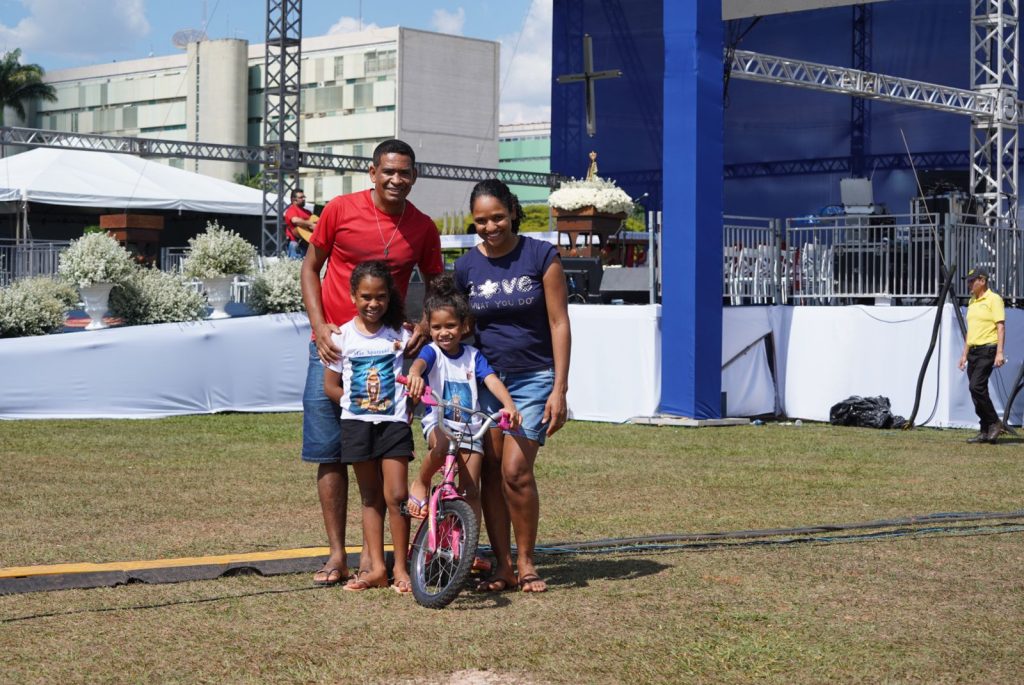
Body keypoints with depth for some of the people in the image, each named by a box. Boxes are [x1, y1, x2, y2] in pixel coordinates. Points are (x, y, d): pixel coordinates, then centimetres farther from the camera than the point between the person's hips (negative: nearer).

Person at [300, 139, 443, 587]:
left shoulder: (423, 228, 1)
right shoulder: (341, 210, -4)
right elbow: (310, 267, 4)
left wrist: (424, 327, -7)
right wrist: (319, 325, -8)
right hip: (333, 347, -1)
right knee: (330, 454, 0)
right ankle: (337, 555, 6)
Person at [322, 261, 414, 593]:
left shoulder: (400, 335, 2)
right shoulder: (343, 336, 1)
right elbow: (330, 385, 6)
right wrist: (357, 403, -2)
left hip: (394, 422, -1)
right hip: (357, 423, 1)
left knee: (396, 496, -7)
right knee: (370, 497, 7)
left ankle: (401, 568, 1)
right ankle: (376, 567, 11)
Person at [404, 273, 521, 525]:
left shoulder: (473, 355, 7)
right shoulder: (432, 352, -3)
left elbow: (492, 380, -7)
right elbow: (419, 362, -26)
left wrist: (509, 405, -26)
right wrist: (415, 375, -52)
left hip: (470, 427, 3)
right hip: (438, 422, -3)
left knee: (471, 491, -1)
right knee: (442, 447, -38)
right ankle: (421, 483, -10)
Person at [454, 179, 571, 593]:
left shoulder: (540, 256, -5)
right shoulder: (466, 267, 3)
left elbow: (559, 324, -5)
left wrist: (559, 390, -10)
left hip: (532, 379, -3)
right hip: (483, 380, 3)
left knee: (515, 471, -13)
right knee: (490, 474, -1)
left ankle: (526, 562, 2)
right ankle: (502, 566, 8)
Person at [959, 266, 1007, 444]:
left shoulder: (993, 299, -6)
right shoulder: (972, 301, 18)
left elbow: (1001, 326, -12)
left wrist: (1000, 352, -20)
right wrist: (964, 354, 21)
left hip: (987, 350, -8)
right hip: (973, 351, 8)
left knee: (976, 386, -18)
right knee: (977, 390, 5)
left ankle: (994, 422, -6)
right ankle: (985, 432, 9)